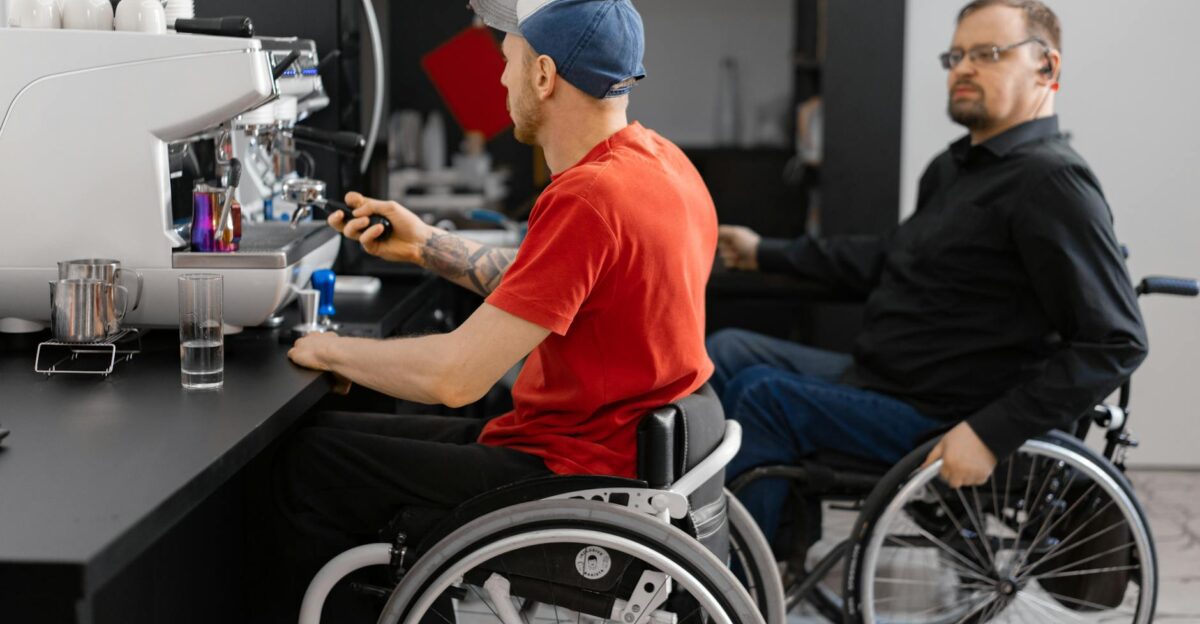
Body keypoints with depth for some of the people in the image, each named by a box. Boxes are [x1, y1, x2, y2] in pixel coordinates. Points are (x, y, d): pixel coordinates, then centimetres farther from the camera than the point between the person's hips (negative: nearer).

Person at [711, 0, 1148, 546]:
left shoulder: (1052, 182, -17)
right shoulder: (956, 167, 13)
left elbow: (1115, 343, -22)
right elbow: (890, 260, 28)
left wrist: (992, 434, -26)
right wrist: (766, 254, 29)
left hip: (941, 420, -10)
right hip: (877, 378, 10)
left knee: (763, 397, -19)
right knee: (726, 351, 6)